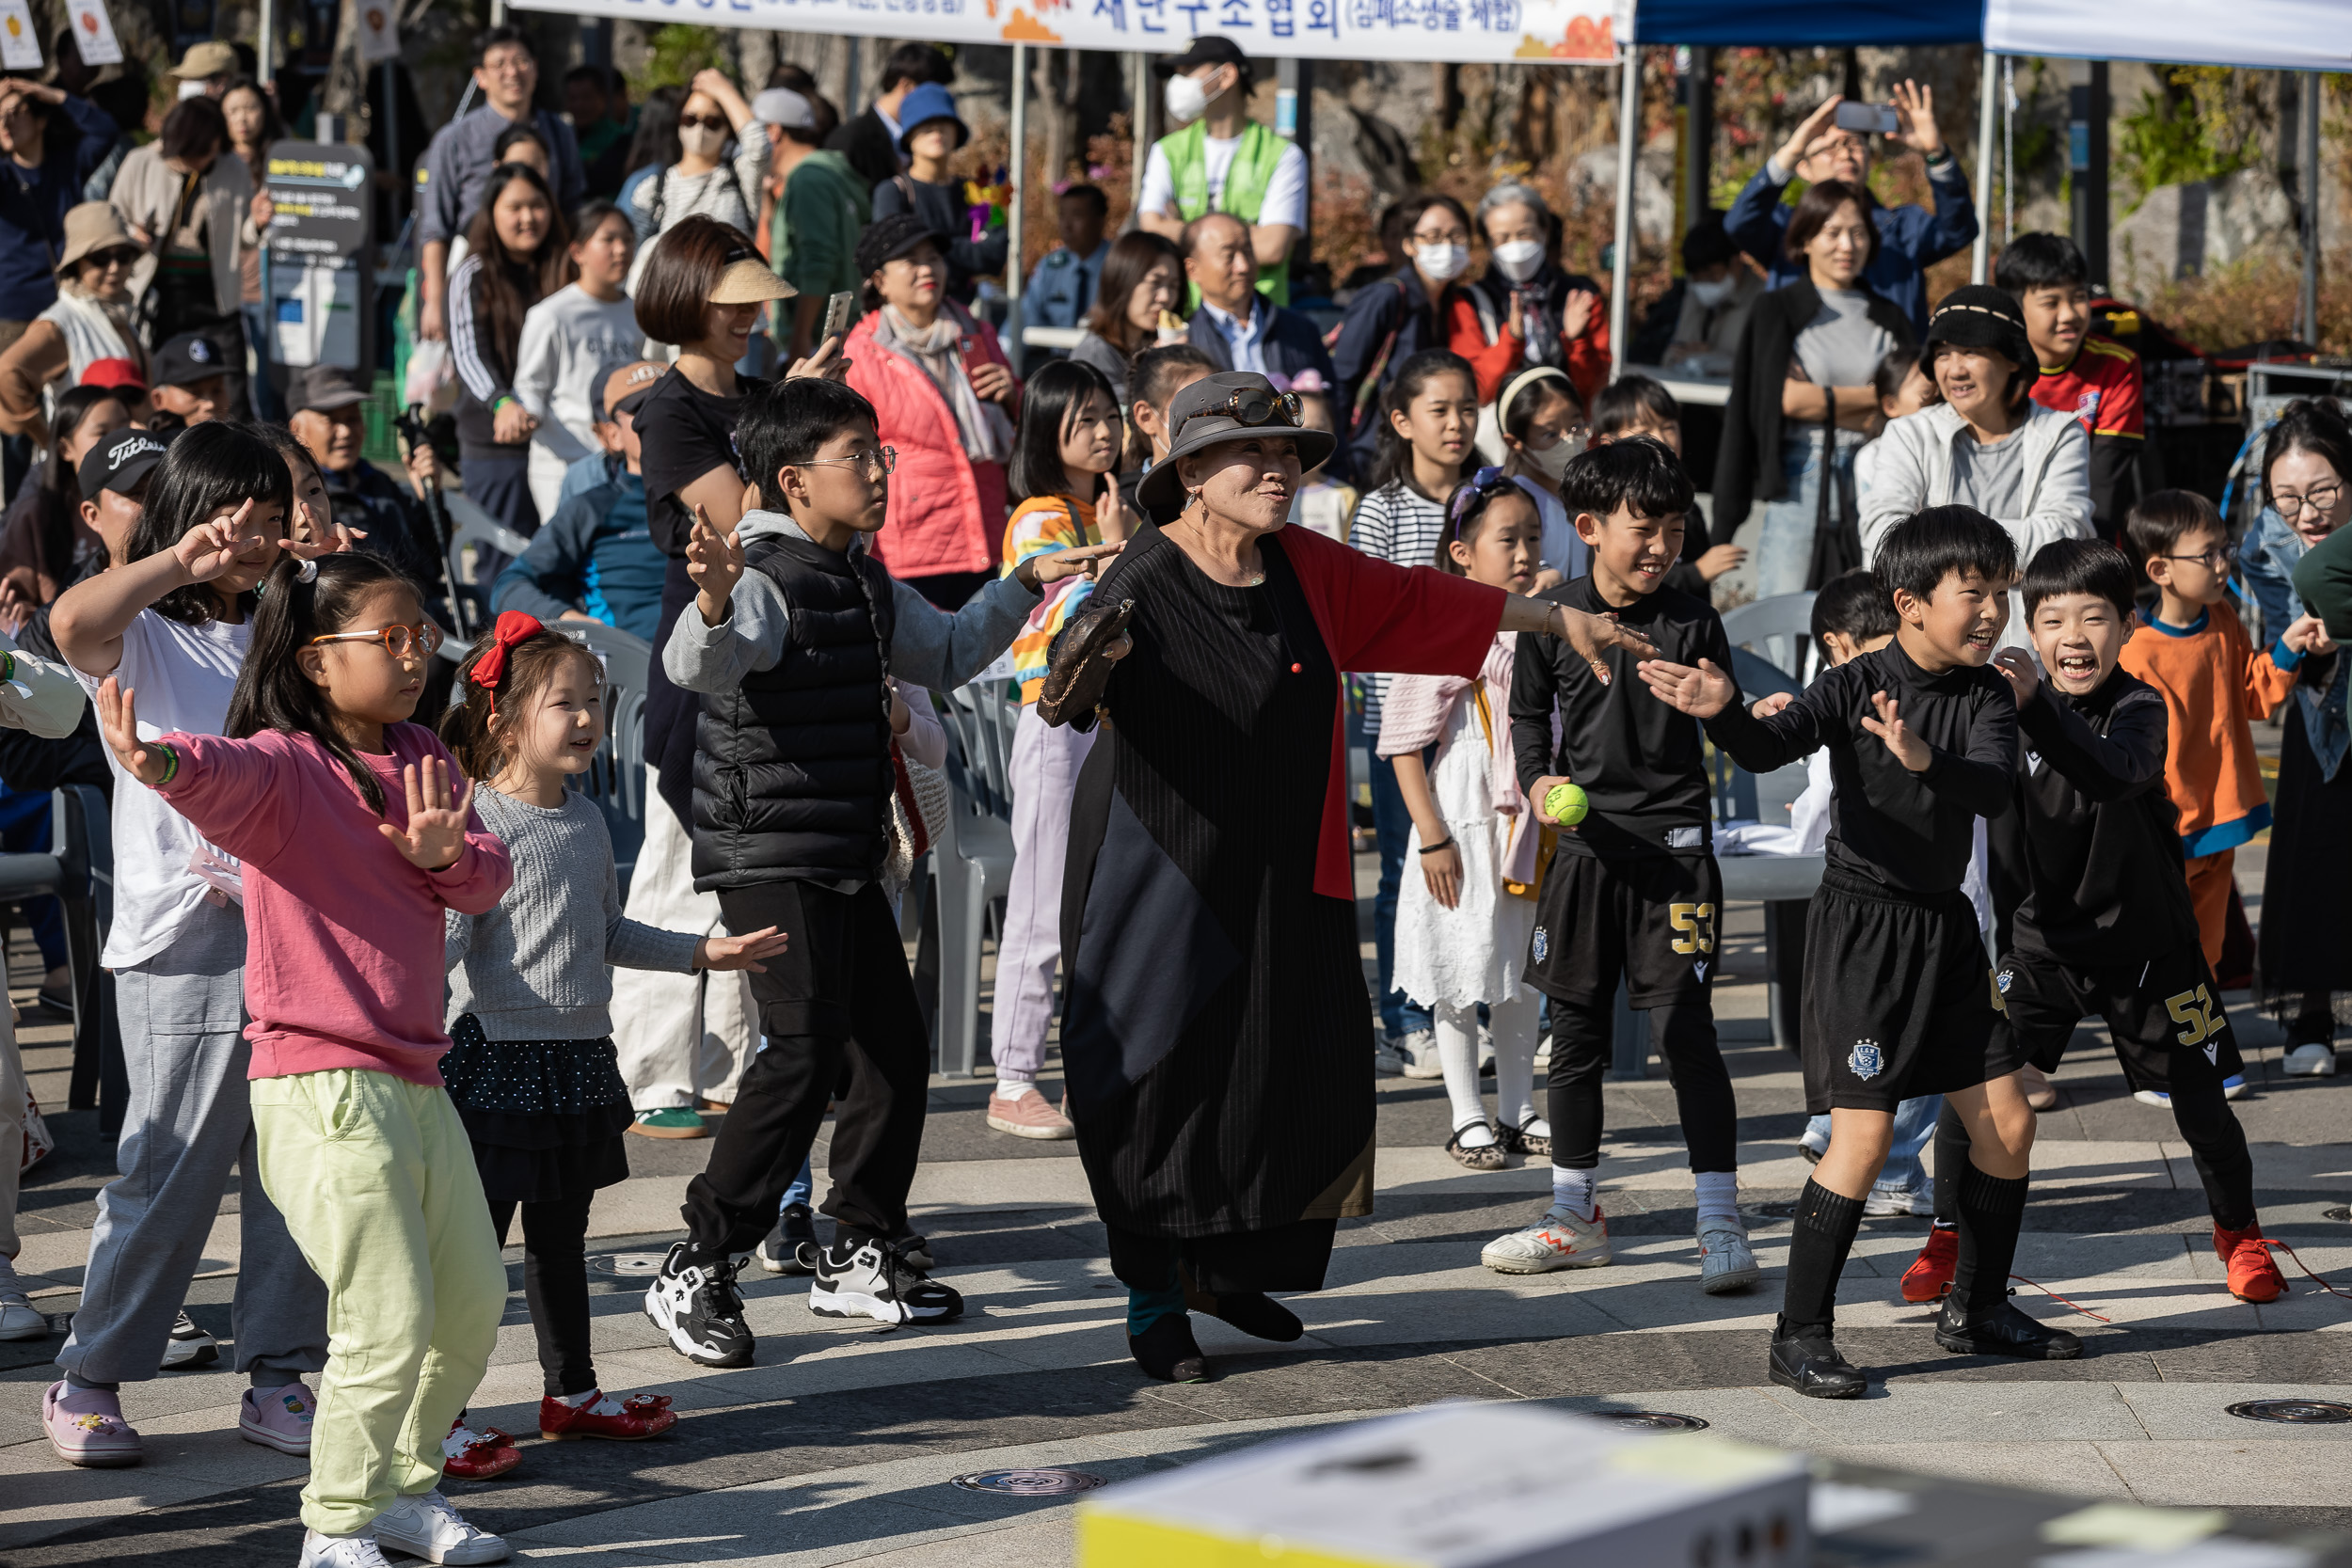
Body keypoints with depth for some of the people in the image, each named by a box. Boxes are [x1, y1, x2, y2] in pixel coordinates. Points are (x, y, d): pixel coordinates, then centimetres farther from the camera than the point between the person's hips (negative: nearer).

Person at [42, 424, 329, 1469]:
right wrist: (181, 561, -25)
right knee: (171, 1172, -4)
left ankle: (279, 1375, 14)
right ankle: (90, 1382, 8)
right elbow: (74, 623, -21)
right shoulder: (141, 638, 1)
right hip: (185, 947, -5)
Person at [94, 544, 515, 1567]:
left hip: (415, 1082, 8)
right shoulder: (282, 766, -12)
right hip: (321, 1088, -8)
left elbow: (491, 877, 6)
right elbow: (227, 776, -34)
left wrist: (446, 853, -18)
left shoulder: (420, 760, 12)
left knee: (475, 1302, 18)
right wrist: (161, 764, -58)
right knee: (391, 1322, -11)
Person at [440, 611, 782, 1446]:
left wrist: (703, 952, 27)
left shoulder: (586, 820, 12)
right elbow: (447, 934, -20)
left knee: (561, 1236, 18)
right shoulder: (478, 821, -13)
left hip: (580, 1060, 8)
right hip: (498, 1059, -8)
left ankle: (572, 1393, 29)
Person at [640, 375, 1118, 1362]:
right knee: (806, 1051, -19)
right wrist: (714, 604, -58)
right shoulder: (764, 580, -16)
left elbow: (946, 657, 33)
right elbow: (693, 666, -37)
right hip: (770, 859, -10)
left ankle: (858, 1256, 26)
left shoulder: (864, 584, 14)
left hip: (846, 863, 10)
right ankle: (695, 1272, -14)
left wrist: (1026, 586, 29)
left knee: (895, 1047, 12)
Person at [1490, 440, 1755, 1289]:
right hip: (1584, 844, 2)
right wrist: (1537, 781, -5)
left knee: (1684, 1028, -9)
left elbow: (1734, 737, 3)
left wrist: (1724, 705, -17)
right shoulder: (1553, 620, 1)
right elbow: (1529, 713, 11)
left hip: (1673, 844, -2)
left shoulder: (1693, 622, -1)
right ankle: (1576, 1218, 23)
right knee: (1577, 1030, 10)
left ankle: (1722, 1223, -5)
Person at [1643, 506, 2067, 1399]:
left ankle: (1978, 1309, 26)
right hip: (1862, 923, -6)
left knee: (2006, 1123, 8)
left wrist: (1925, 761, -37)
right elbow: (1770, 748, -25)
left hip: (1945, 925, 6)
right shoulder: (1858, 687, -11)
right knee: (1864, 1133, -12)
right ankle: (1799, 1337, -4)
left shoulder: (1985, 697, 1)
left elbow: (1996, 789, -17)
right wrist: (1724, 712, -47)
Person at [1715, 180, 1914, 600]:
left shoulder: (1890, 318, 15)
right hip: (1799, 482, -2)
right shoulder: (1778, 310, 7)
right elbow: (1787, 398, -5)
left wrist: (1823, 402, -5)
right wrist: (1876, 396, 1)